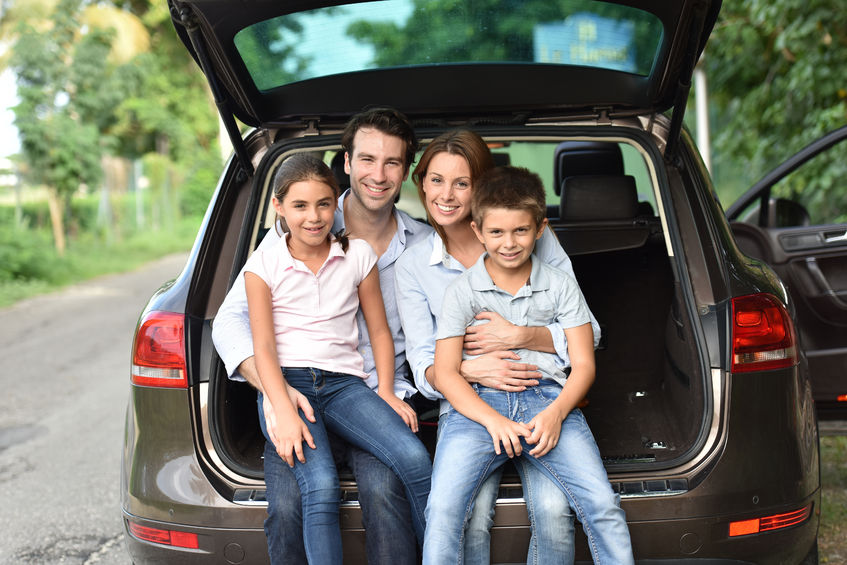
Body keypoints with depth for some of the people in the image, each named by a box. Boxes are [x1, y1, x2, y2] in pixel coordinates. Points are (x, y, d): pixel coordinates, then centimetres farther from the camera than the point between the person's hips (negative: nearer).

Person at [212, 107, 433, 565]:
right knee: (288, 504, -28)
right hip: (295, 397, 0)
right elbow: (230, 320, -4)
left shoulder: (423, 244, 7)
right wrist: (273, 388, -22)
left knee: (382, 490, -31)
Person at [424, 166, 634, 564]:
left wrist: (555, 413, -11)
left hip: (548, 397, 1)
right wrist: (493, 420, -13)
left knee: (603, 505, -20)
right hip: (479, 403, -1)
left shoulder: (561, 287, 12)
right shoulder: (461, 291, 9)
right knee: (442, 508, -24)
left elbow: (583, 365, 10)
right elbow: (445, 374, 3)